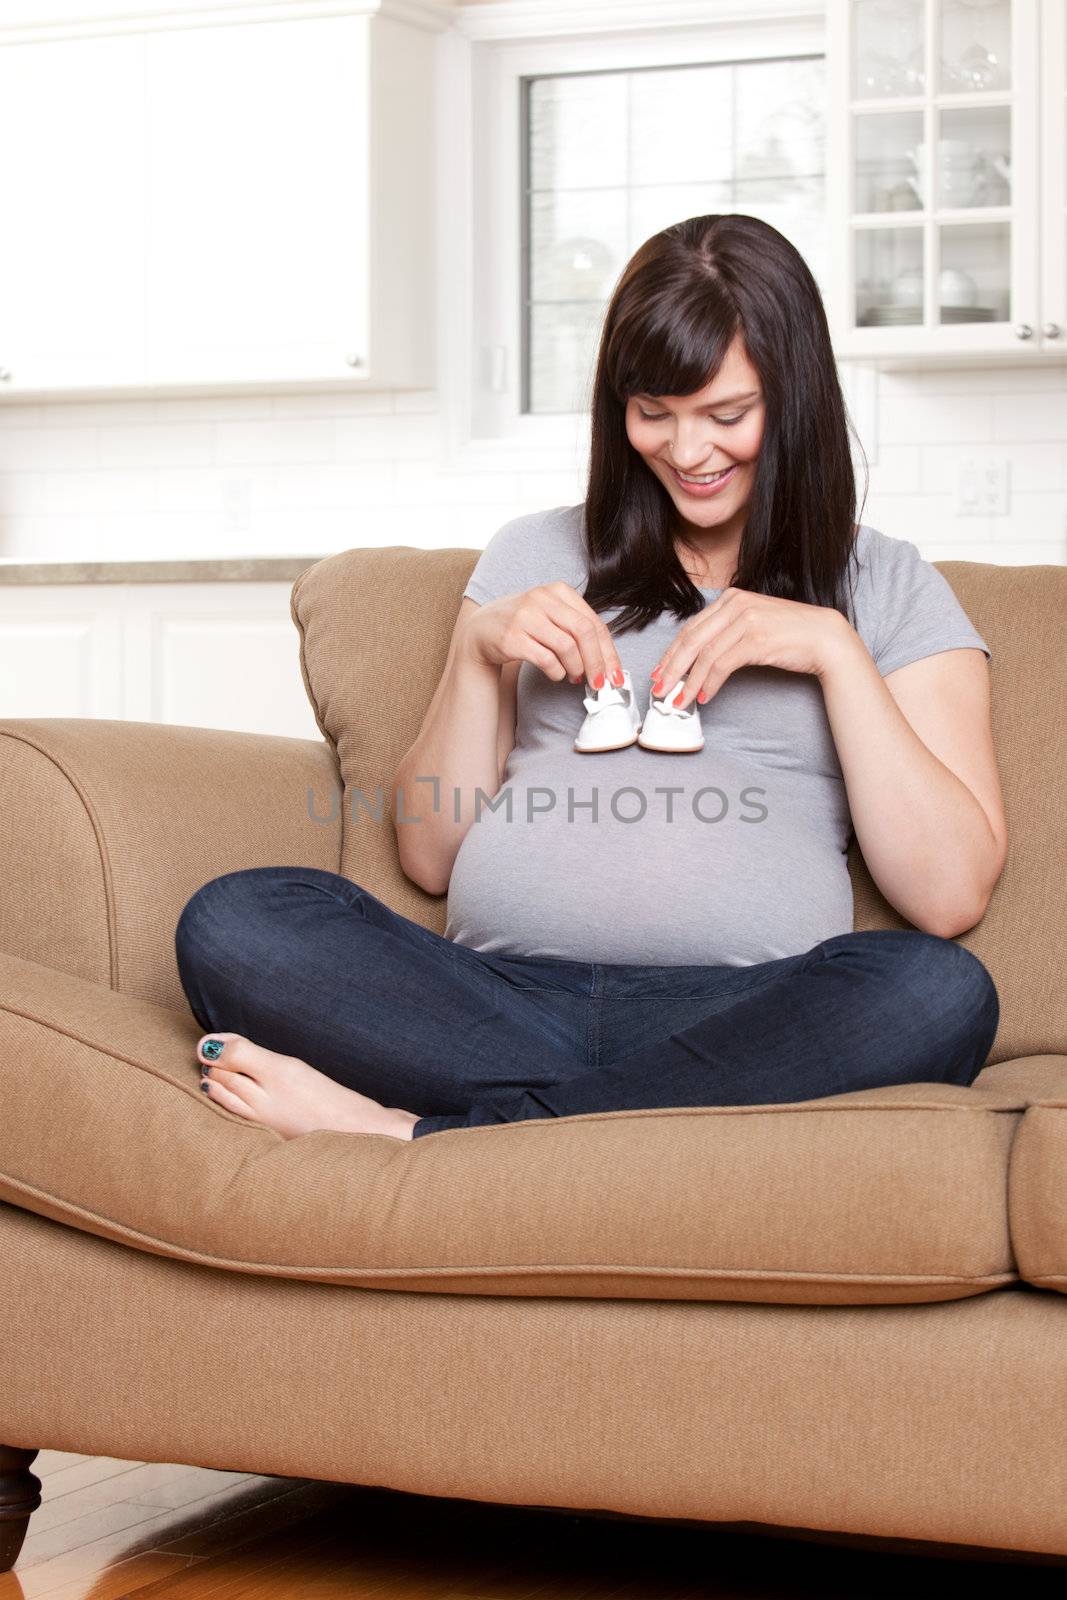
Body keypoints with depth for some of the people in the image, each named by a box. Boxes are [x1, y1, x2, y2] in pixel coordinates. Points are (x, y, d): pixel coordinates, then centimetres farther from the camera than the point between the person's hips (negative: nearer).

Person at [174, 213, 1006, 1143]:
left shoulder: (887, 586, 16)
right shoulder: (536, 553, 23)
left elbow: (952, 894, 2)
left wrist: (835, 649, -2)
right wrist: (480, 655, 5)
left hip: (733, 1020, -1)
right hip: (501, 994, 2)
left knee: (942, 994, -35)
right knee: (231, 923, -23)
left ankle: (420, 1134, -29)